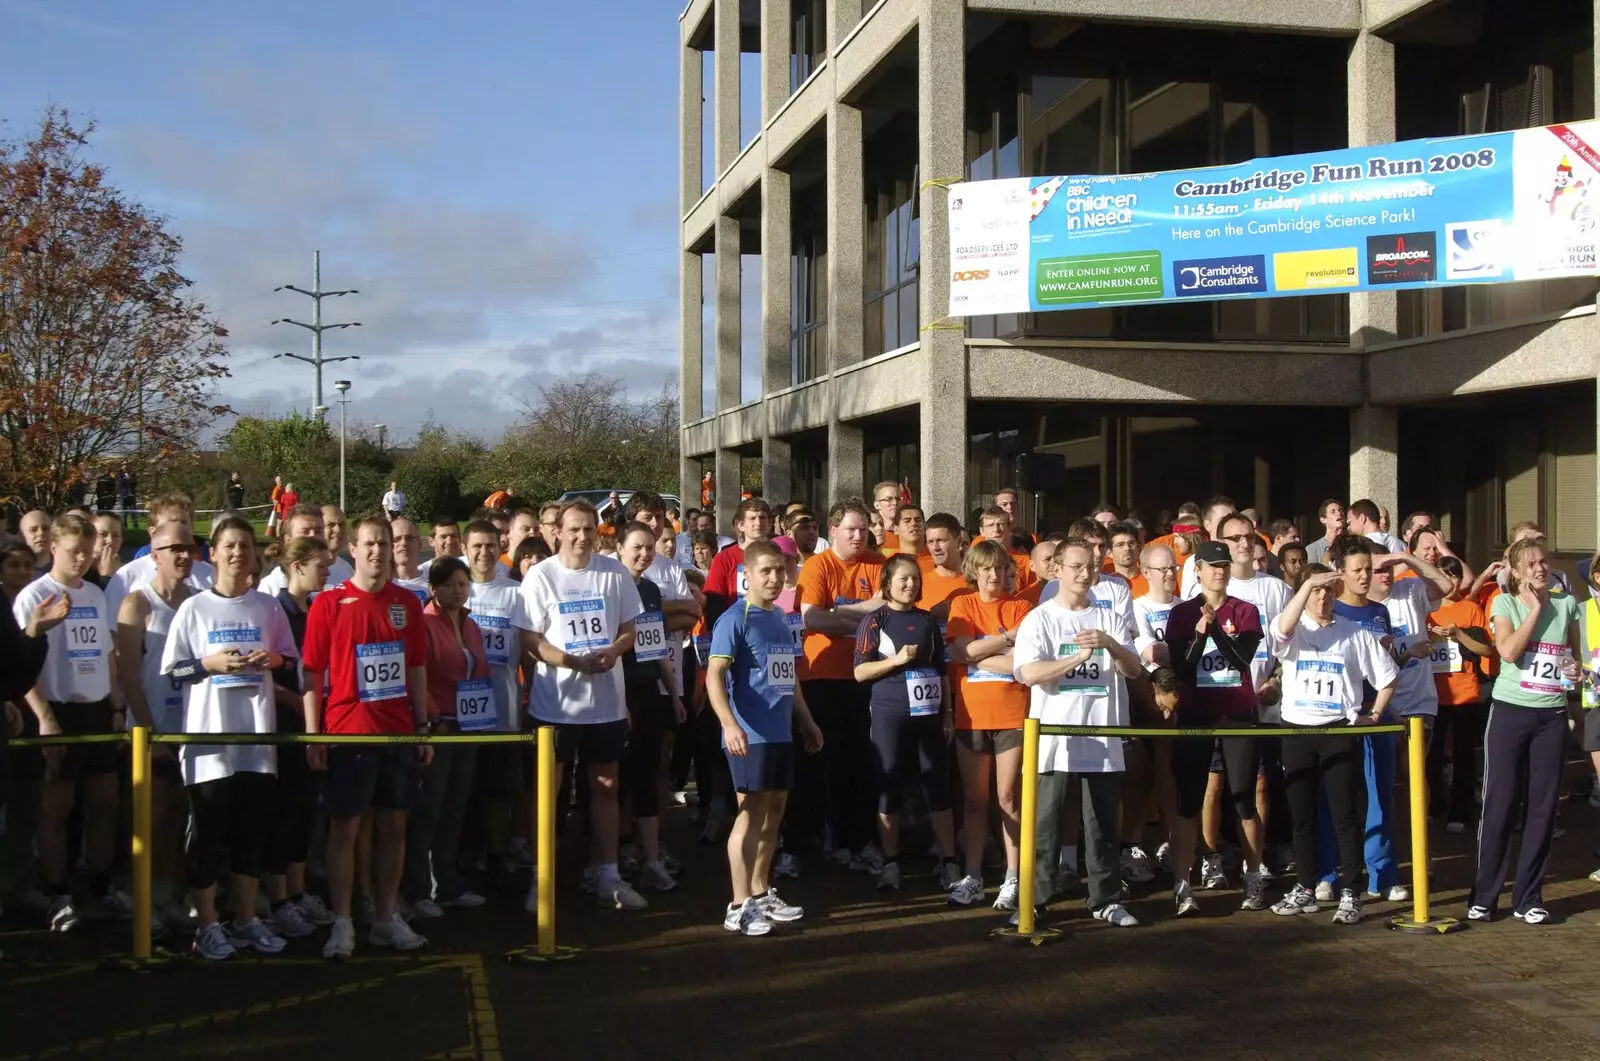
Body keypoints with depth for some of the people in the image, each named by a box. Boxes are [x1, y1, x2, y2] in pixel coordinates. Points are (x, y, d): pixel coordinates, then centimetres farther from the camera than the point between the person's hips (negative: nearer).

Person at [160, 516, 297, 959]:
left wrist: (271, 659, -7)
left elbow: (289, 656, 14)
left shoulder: (268, 607, 7)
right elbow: (171, 669, 2)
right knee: (207, 831, 1)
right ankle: (208, 924, 10)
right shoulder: (193, 608, 1)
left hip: (257, 731, 2)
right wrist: (210, 663, -14)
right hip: (209, 732, -2)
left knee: (252, 830, 8)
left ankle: (246, 919, 19)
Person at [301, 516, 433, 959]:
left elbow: (418, 669, 11)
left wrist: (423, 728, 7)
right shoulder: (329, 603, -3)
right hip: (347, 733, -3)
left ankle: (387, 918, 18)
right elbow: (311, 672, -3)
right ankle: (342, 923, 9)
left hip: (398, 734, 4)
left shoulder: (407, 603, 7)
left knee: (394, 826, 9)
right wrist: (313, 736, -8)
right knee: (345, 828, 2)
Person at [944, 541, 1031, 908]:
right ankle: (972, 877, 15)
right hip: (971, 716, 1)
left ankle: (1012, 878, 7)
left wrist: (977, 654, -13)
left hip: (1013, 715, -1)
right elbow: (959, 651, -10)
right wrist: (1007, 638, -10)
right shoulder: (961, 605, 6)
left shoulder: (1020, 608, 4)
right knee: (975, 799, 8)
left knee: (1007, 798, 1)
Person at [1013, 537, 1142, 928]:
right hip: (1054, 737, -3)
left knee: (1104, 822, 8)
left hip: (1102, 737, 3)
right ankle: (1033, 899, 7)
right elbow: (1028, 673, -12)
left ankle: (1106, 899, 17)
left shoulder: (1108, 619, 11)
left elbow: (1134, 669, 3)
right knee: (1043, 821, 0)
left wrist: (1110, 644, -16)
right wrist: (1079, 658, -18)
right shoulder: (1039, 619, 0)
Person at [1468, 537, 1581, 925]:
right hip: (1510, 711, -3)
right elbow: (1509, 651, -18)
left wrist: (1576, 669, -4)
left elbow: (1575, 653, 18)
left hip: (1552, 715, 3)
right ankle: (1483, 897, 6)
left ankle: (1528, 899, 13)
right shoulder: (1505, 603, -3)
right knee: (1500, 805, -2)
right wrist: (1535, 609, -12)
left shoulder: (1567, 603, 6)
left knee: (1542, 807, 4)